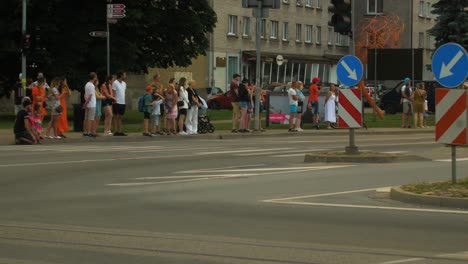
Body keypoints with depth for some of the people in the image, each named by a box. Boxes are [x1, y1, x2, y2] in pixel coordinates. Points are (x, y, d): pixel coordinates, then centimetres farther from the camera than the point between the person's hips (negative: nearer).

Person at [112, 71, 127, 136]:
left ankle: (120, 131, 10)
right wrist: (114, 100, -17)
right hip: (117, 103, -7)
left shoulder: (124, 83, 15)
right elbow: (113, 93, -10)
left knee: (120, 118, 9)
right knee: (116, 117, -4)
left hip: (123, 103, 7)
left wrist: (124, 100, 14)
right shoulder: (115, 83, -8)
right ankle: (116, 132, -4)